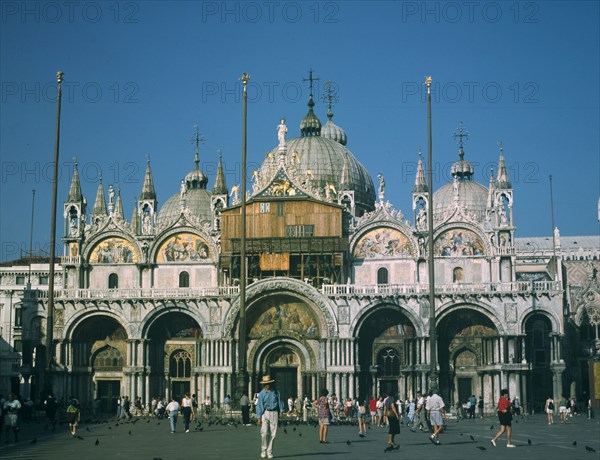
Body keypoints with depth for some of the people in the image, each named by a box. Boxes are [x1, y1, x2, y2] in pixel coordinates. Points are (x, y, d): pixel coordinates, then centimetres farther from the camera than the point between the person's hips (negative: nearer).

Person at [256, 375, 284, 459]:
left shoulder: (275, 391, 5)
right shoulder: (262, 393, -1)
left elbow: (279, 401, 14)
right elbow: (259, 405, -2)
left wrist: (281, 411, 6)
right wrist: (259, 418, -6)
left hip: (274, 413, 2)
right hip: (265, 413, -2)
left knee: (272, 434, 1)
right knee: (265, 432, -14)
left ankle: (269, 452, 9)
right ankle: (263, 450, 1)